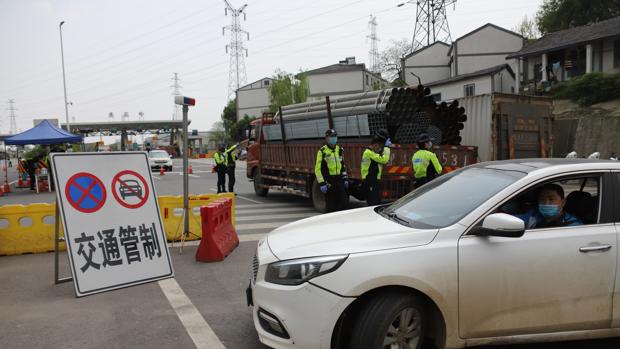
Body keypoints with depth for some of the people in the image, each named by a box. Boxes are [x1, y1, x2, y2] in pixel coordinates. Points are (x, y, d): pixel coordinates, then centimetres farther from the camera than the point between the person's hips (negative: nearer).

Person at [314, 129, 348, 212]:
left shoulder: (340, 150, 12)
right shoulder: (322, 151, -7)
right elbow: (318, 169, -9)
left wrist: (345, 179, 14)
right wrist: (321, 183, -15)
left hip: (339, 180, 6)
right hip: (328, 181, -5)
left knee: (343, 202, 4)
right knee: (331, 204, -1)